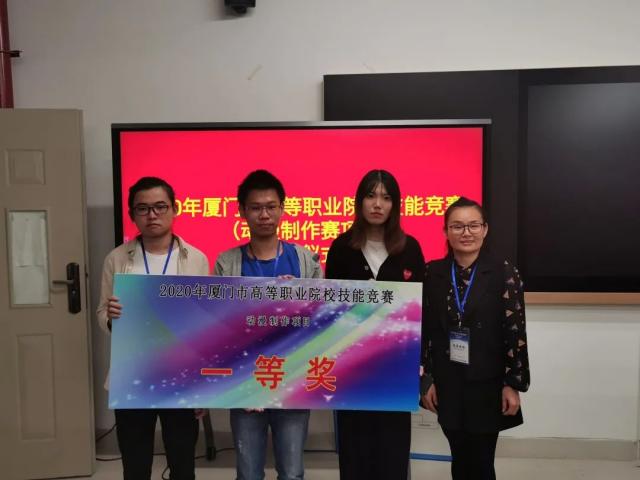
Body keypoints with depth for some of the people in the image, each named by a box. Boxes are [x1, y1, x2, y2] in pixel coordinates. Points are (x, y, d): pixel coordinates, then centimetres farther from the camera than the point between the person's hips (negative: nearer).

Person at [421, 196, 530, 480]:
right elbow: (424, 330, 3)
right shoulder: (432, 273, 0)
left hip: (487, 385, -2)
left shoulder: (504, 274, -7)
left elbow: (516, 333, -6)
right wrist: (427, 379, 2)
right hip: (447, 385, 2)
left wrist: (513, 384, -8)